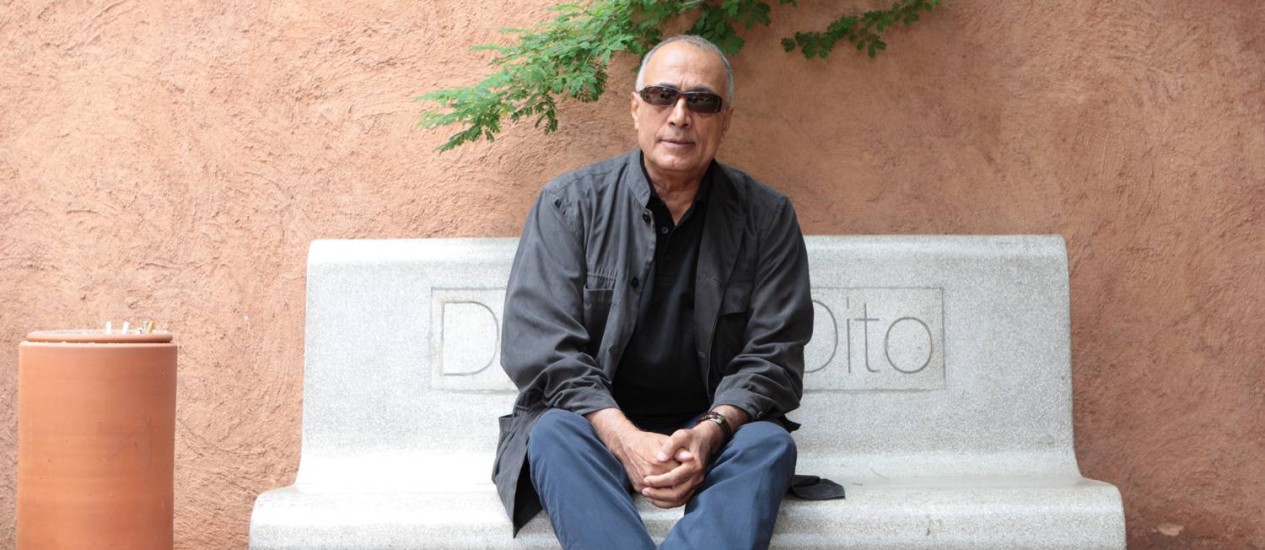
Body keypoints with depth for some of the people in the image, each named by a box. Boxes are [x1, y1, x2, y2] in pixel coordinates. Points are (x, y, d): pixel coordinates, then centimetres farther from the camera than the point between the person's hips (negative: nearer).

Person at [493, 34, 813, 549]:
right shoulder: (569, 203, 0)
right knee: (556, 432, -33)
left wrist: (710, 430, -22)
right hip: (597, 424, -1)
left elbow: (773, 353, -1)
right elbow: (540, 346, -8)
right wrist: (625, 439, -23)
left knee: (768, 443, -30)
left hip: (713, 430, 1)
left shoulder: (766, 217, 3)